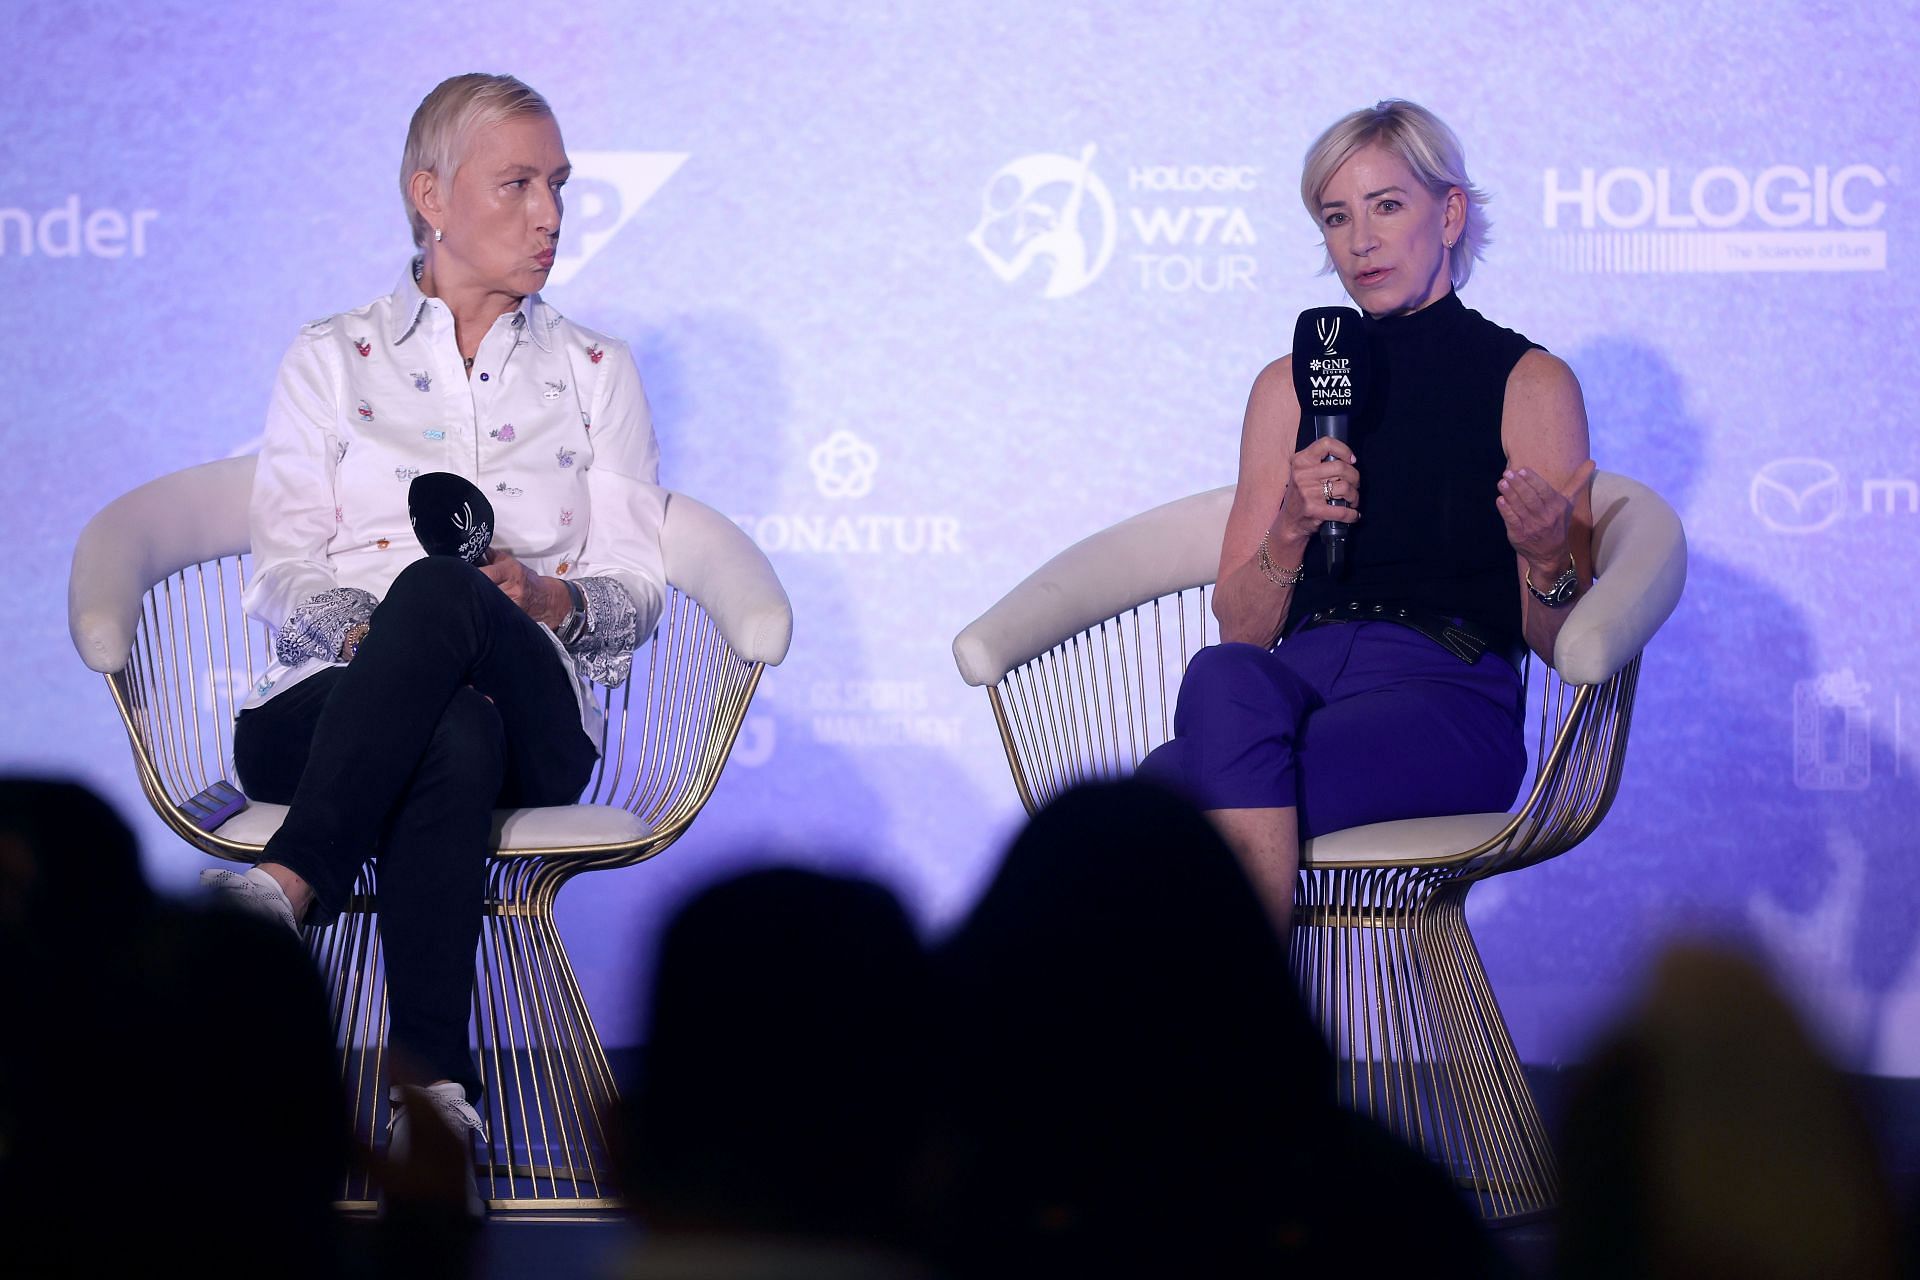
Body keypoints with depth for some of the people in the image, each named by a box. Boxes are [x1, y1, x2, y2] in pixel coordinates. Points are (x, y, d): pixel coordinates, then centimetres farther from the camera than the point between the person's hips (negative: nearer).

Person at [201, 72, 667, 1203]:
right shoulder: (332, 359, 17)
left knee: (441, 591, -39)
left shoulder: (595, 371, 19)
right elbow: (282, 570, 6)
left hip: (534, 715, 0)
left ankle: (296, 884, -49)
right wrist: (361, 629, -17)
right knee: (458, 738, -41)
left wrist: (547, 599, -14)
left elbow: (638, 588, 10)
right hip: (332, 709, 0)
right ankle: (437, 1089, -52)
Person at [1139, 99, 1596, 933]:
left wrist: (1546, 557, -15)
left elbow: (1563, 645, 7)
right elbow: (1239, 626, 17)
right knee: (1228, 680, -37)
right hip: (1303, 676, 4)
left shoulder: (1529, 384, 9)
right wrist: (1292, 531, -3)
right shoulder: (1291, 387, 21)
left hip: (1449, 698, -3)